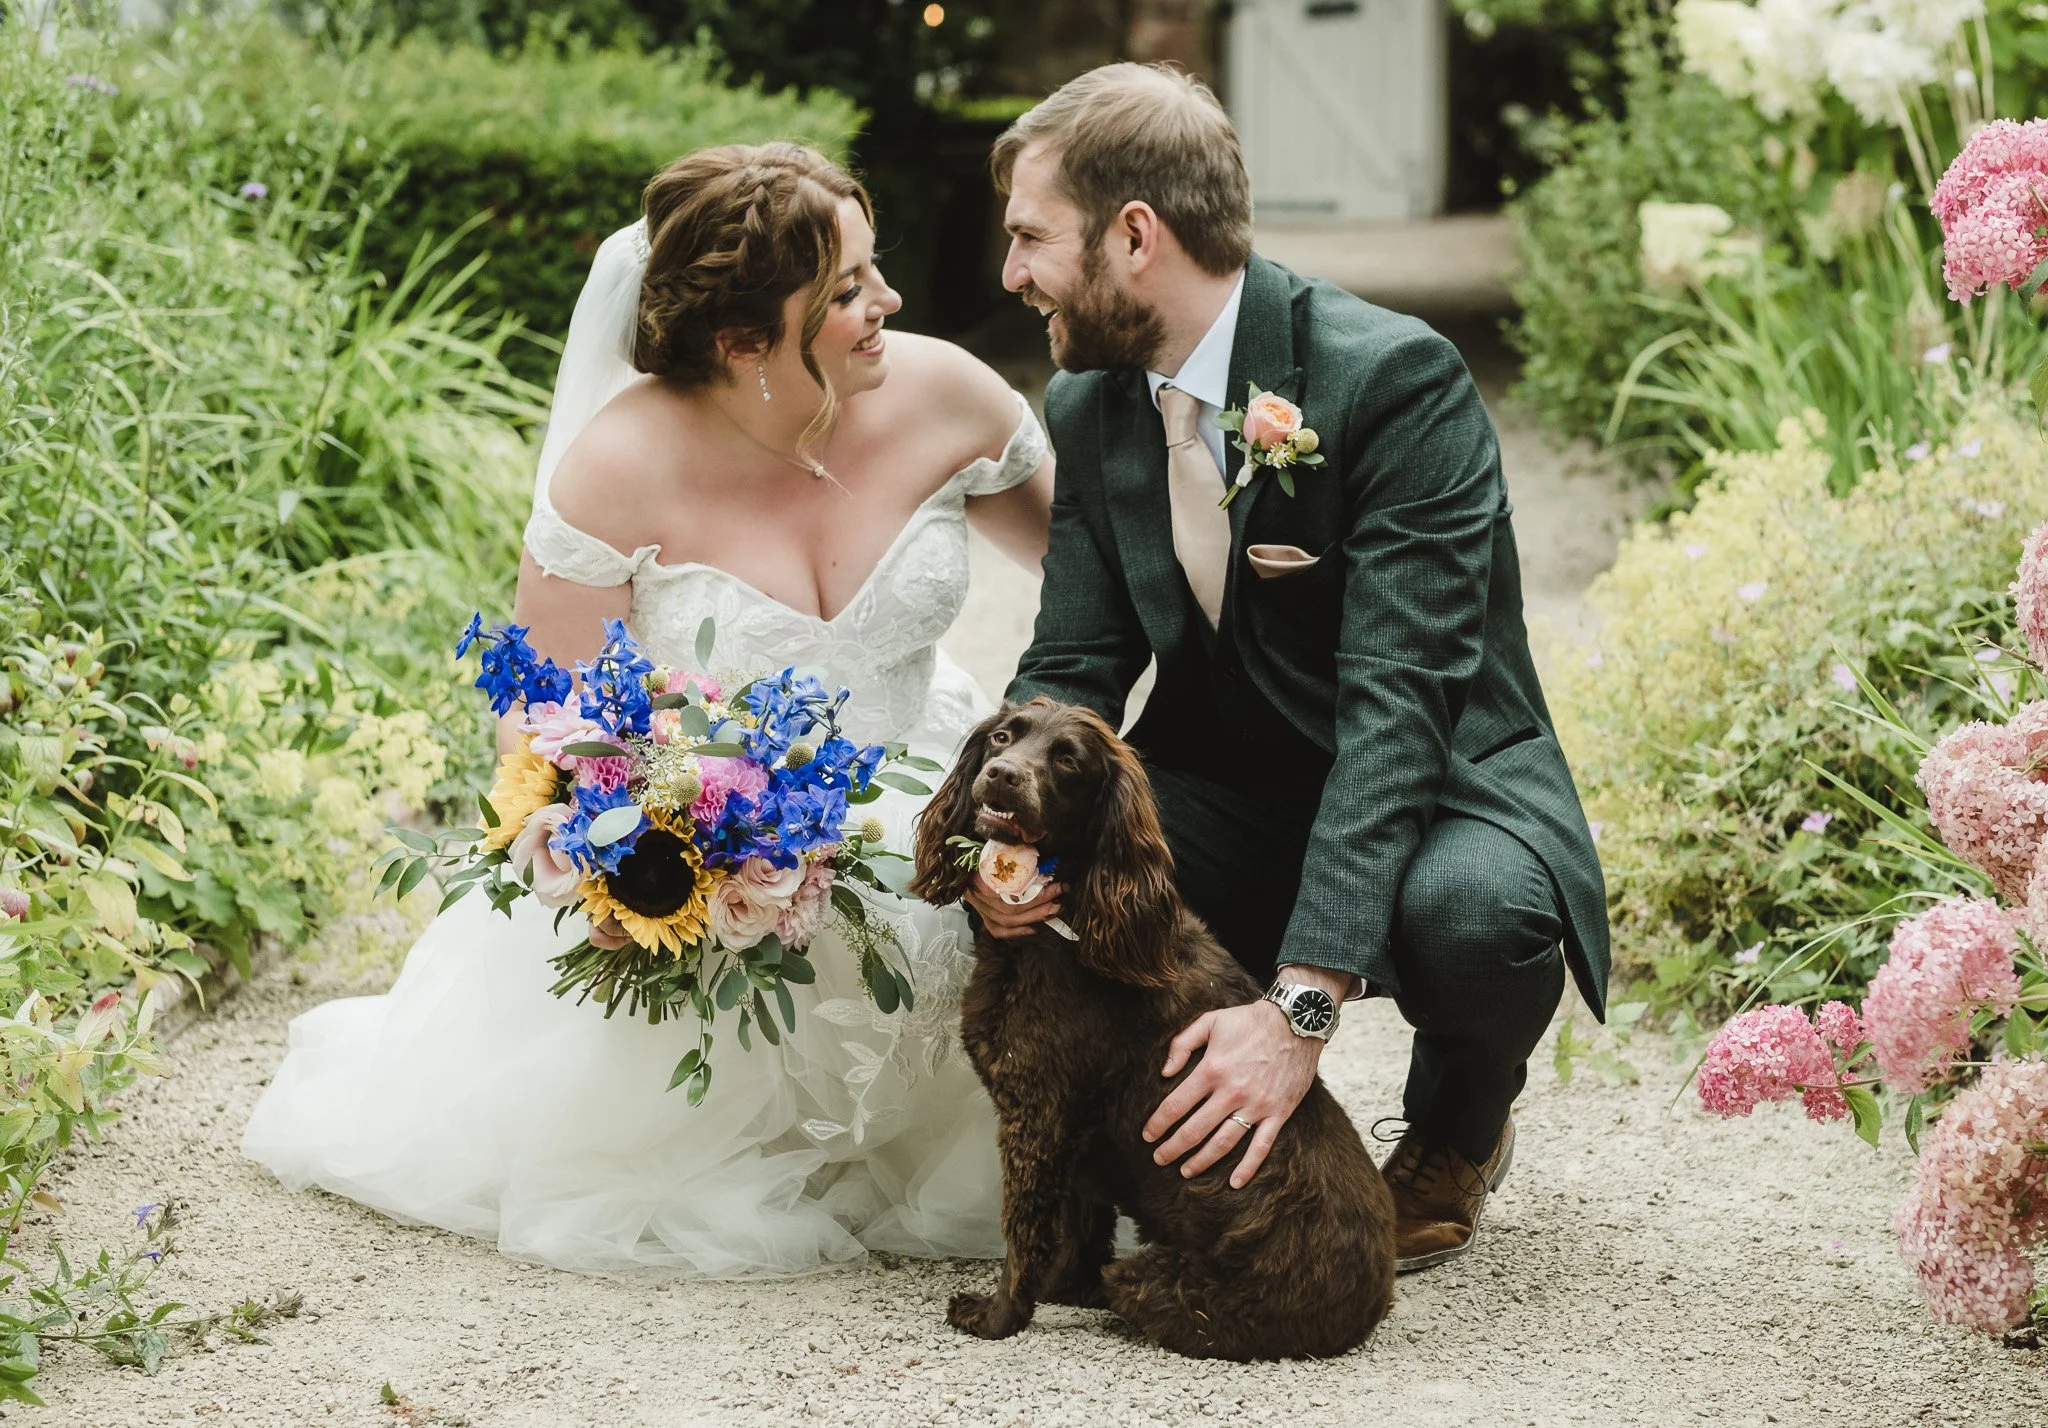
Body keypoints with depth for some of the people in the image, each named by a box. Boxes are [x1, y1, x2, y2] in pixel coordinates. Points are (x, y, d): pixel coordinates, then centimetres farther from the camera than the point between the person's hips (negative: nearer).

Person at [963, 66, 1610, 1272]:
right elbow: (1073, 670, -1)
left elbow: (1397, 702, -31)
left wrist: (1300, 1005, -40)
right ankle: (1190, 1121, 4)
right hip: (1231, 801, 5)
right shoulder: (1089, 409, 0)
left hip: (1438, 791, -4)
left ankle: (1457, 1129, -1)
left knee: (1473, 912, -39)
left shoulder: (1396, 380, -23)